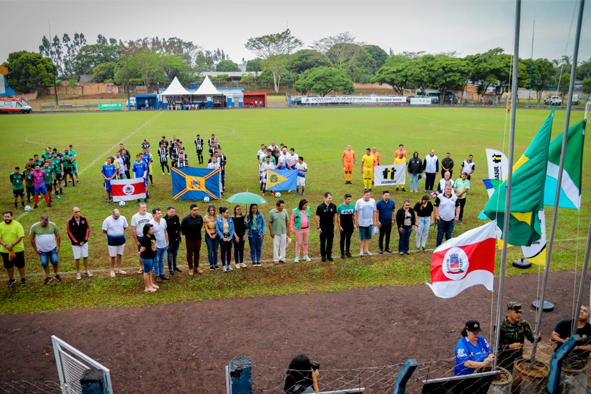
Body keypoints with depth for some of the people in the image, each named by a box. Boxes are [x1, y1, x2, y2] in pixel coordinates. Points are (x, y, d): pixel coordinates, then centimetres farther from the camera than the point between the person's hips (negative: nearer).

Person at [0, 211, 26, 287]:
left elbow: (21, 236, -14)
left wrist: (12, 245, -23)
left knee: (20, 265, 8)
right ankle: (11, 279, 32)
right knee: (8, 266, 13)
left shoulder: (17, 225, -9)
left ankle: (23, 278, 25)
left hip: (18, 250, -3)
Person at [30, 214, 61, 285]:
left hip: (53, 248, 0)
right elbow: (32, 239, -1)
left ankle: (56, 274, 24)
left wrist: (58, 246, -2)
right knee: (44, 263, 3)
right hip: (42, 250, 0)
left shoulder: (52, 225, -8)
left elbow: (57, 236, 1)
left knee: (55, 261, -1)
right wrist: (35, 249, -1)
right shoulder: (34, 227, -10)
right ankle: (48, 277, 22)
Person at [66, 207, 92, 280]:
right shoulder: (69, 221, -11)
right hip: (75, 243, -2)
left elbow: (87, 229, 2)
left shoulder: (84, 219, -5)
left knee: (85, 256, 9)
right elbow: (69, 232, -7)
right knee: (77, 258, 4)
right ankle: (78, 273, 18)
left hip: (84, 242, 2)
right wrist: (77, 242, -8)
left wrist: (84, 240, -4)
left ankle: (86, 271, 23)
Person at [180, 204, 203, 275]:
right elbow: (182, 229, -4)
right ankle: (191, 268, 24)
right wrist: (187, 234, 5)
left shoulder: (200, 217, -7)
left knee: (197, 254, 16)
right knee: (190, 254, 10)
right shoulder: (186, 219, -18)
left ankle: (196, 267, 31)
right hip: (189, 240, -3)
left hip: (198, 239, 3)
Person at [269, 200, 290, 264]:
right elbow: (270, 223, -5)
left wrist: (288, 230, 7)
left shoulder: (285, 211, -3)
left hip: (283, 232, 3)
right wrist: (271, 232, -5)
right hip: (275, 232, -3)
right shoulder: (272, 212, -10)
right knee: (276, 246, 6)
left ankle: (282, 258, 23)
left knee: (283, 245, 10)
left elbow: (287, 221, 6)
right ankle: (276, 259, 17)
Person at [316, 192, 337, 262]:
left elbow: (335, 216, 8)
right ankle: (323, 256, 18)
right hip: (323, 227, -3)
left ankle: (329, 255, 21)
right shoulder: (320, 207, -9)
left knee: (330, 242, 9)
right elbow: (317, 217, -5)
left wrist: (335, 226, 5)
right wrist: (318, 227, -7)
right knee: (323, 242, 7)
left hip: (331, 227, 3)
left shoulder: (333, 206, 0)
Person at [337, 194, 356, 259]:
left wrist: (355, 224, 2)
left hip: (350, 226, 3)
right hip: (343, 227, -3)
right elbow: (338, 217, -6)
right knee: (342, 239, 6)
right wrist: (339, 226, -10)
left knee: (348, 239, 12)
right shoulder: (340, 207, -9)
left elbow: (354, 215, 8)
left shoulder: (352, 206, 1)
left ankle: (347, 252, 23)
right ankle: (342, 253, 15)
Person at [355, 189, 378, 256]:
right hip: (362, 223, -3)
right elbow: (356, 212, -5)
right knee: (362, 238, 4)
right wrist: (356, 222, -6)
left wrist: (375, 221, 7)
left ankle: (366, 250, 20)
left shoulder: (373, 201, 3)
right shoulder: (359, 201, -7)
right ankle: (361, 250, 15)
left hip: (370, 222, 3)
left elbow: (374, 211, 9)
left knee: (368, 237, 9)